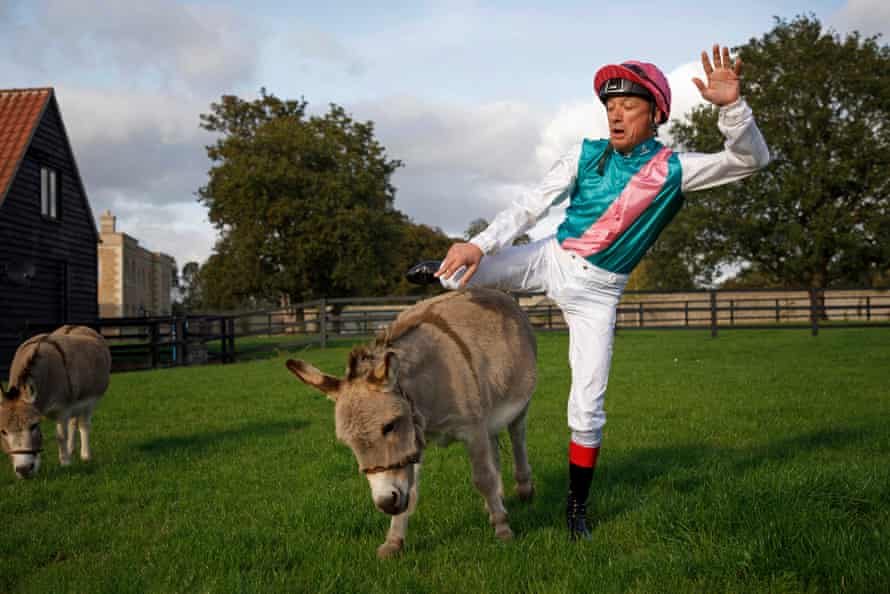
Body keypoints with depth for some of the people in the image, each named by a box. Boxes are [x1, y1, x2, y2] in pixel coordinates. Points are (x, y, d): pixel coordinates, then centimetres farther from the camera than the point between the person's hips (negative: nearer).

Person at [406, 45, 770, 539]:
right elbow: (532, 206, -6)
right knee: (461, 267, -8)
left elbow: (751, 160, -15)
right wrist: (480, 244, -20)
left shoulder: (673, 169, -7)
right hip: (549, 260, 2)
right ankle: (441, 273, 34)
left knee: (588, 409, -4)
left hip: (597, 293, -1)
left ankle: (577, 508, 17)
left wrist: (732, 104, -33)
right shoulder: (587, 155, -2)